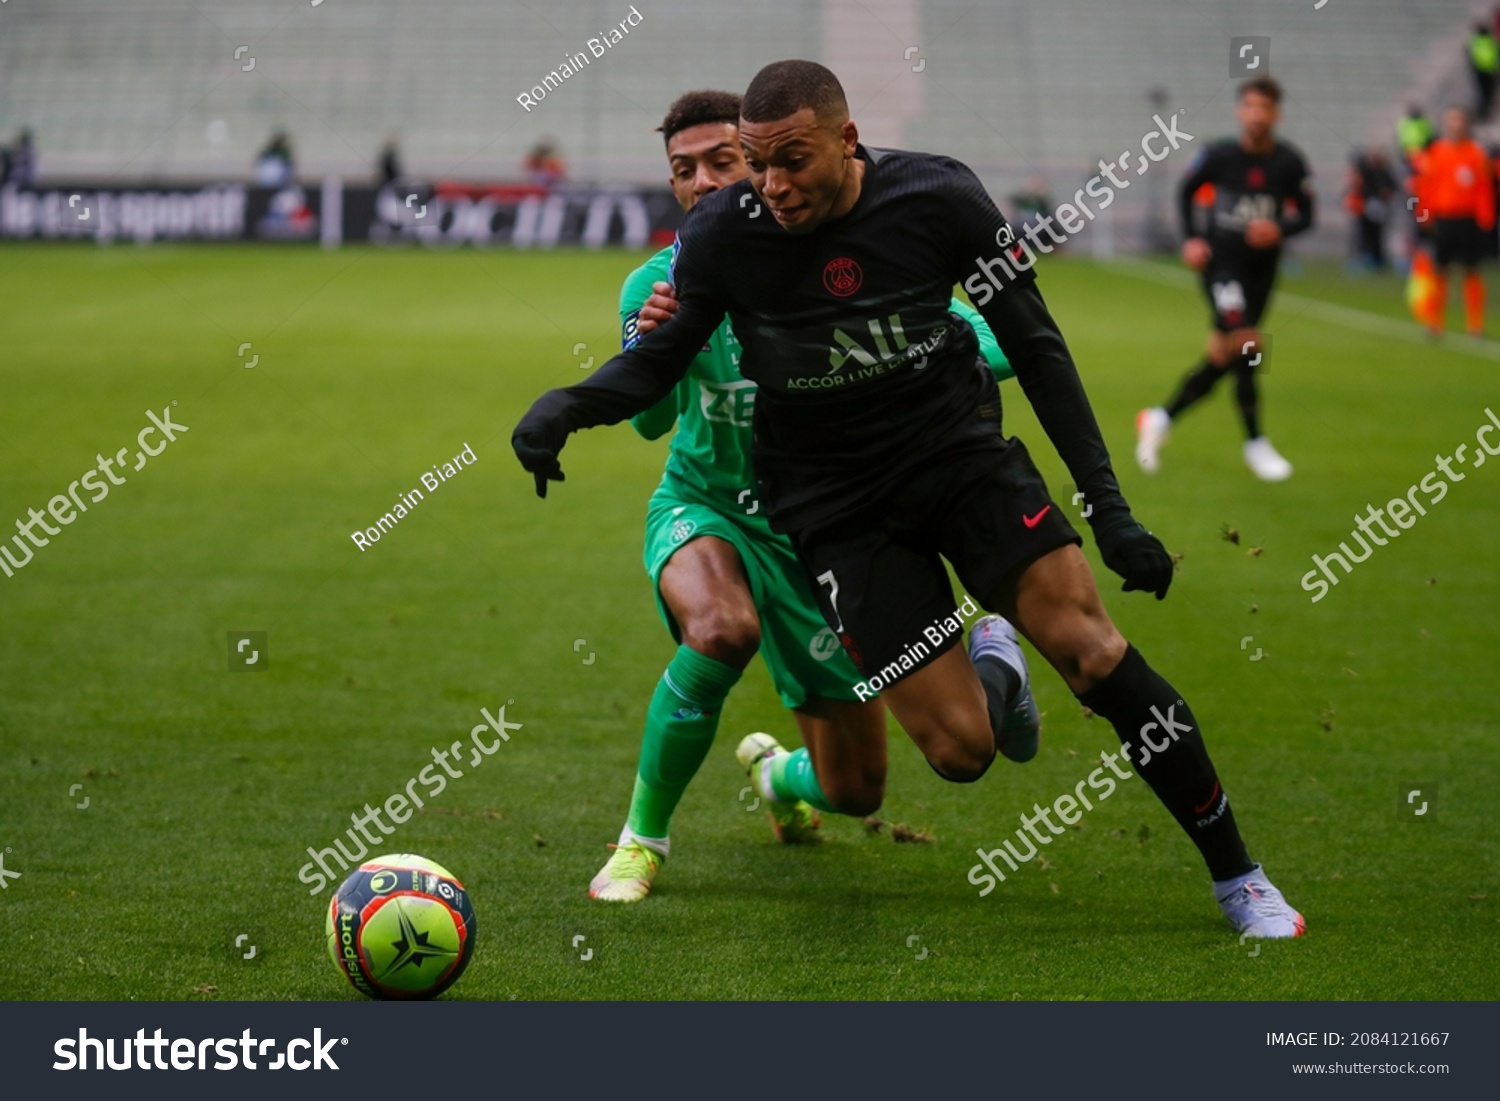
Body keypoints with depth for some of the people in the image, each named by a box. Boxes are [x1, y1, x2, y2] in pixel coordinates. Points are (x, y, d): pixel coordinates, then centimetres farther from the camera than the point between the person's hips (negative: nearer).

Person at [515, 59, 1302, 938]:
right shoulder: (722, 234, -12)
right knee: (960, 750, -12)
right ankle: (990, 666, 29)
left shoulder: (939, 197, -13)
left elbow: (1035, 345, -4)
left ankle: (1238, 877, -2)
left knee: (1088, 647, -19)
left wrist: (1108, 506, -6)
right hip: (835, 500, 0)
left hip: (959, 445, 0)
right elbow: (660, 361, 2)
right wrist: (567, 405, -20)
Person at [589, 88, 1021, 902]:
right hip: (704, 509, -1)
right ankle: (642, 838, -17)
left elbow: (989, 346, -16)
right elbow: (650, 421, -20)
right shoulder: (661, 285, -12)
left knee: (855, 793, 7)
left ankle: (776, 773, 48)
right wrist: (645, 347, -41)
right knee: (722, 628, -40)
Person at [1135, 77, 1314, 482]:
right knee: (1246, 344, -19)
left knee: (1223, 357, 8)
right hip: (1221, 262, -4)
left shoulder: (1289, 163, -3)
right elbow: (1187, 191, 9)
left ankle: (1161, 418, 24)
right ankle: (1255, 444, -7)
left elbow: (1305, 213, 5)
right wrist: (1191, 239, -2)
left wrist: (1279, 229, -15)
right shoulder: (1219, 155, -7)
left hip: (1261, 268, 4)